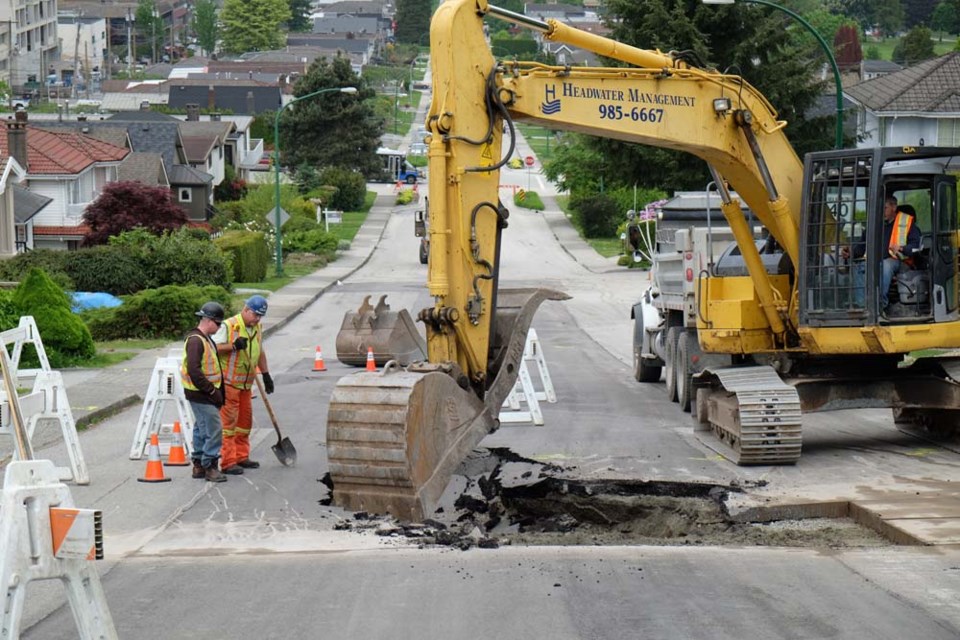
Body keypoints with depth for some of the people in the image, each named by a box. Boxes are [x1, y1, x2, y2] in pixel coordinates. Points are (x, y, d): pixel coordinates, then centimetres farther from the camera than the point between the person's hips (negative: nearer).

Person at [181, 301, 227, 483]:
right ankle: (210, 467, -3)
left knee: (202, 429, 16)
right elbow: (194, 371, -26)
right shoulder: (195, 340, -18)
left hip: (205, 393, 11)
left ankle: (199, 466, 24)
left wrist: (217, 392, 17)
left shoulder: (206, 339, 15)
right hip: (201, 395, -11)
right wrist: (212, 392, -21)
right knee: (213, 430, -10)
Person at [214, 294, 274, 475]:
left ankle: (241, 457, 24)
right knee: (228, 421, -7)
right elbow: (214, 348, -16)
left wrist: (266, 375, 22)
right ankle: (228, 462, -6)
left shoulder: (257, 328, 11)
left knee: (245, 420, 13)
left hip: (246, 384, 8)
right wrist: (233, 346, -27)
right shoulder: (229, 326, -14)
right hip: (228, 382, -8)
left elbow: (260, 353, 23)